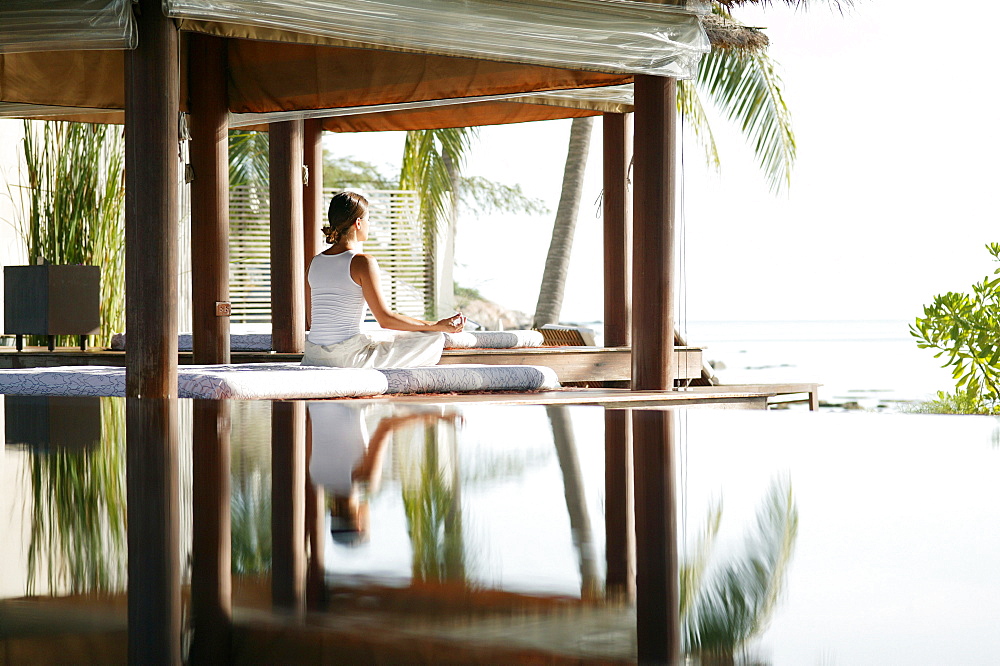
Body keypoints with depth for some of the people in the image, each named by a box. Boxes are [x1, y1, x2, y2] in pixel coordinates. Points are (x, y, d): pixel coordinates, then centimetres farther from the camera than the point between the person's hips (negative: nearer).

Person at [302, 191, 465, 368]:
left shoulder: (315, 262, 7)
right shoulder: (363, 262, -12)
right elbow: (385, 319, -13)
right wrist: (439, 326, -7)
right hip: (348, 357, -7)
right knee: (433, 339, 5)